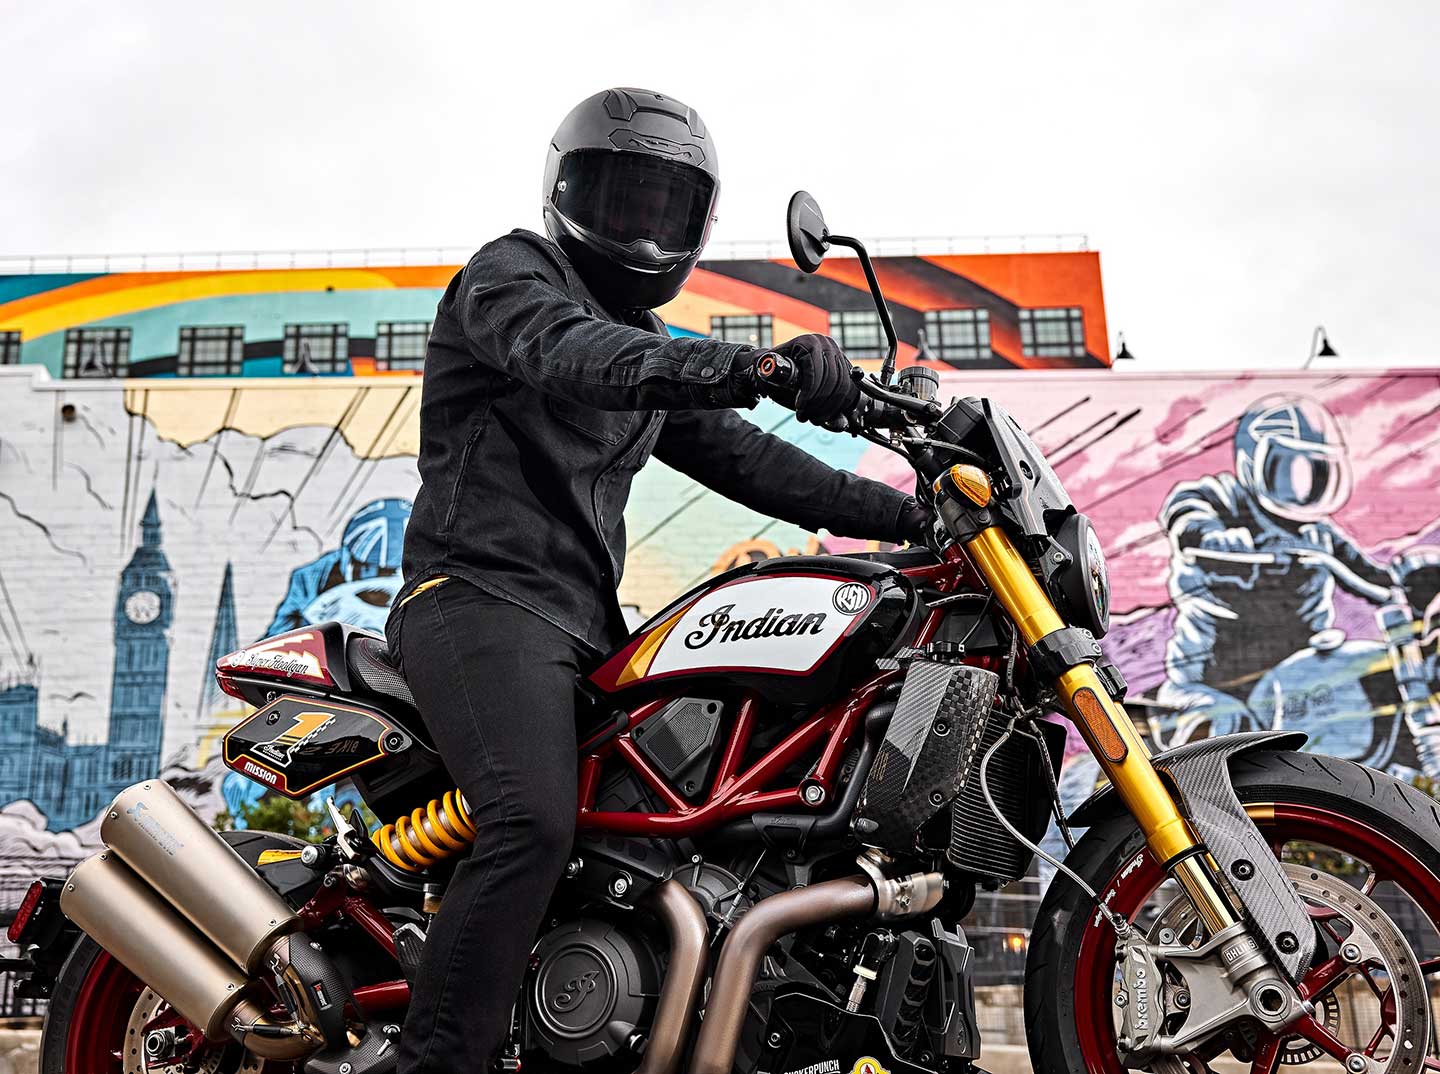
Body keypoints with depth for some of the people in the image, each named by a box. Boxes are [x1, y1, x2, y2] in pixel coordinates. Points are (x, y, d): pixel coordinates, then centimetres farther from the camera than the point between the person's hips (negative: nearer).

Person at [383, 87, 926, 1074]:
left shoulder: (652, 342, 25)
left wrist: (901, 514, 8)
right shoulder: (510, 273, 0)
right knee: (537, 825, -29)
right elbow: (574, 354, -24)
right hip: (482, 595, -8)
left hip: (584, 619, 9)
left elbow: (736, 455, 18)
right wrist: (753, 367, -41)